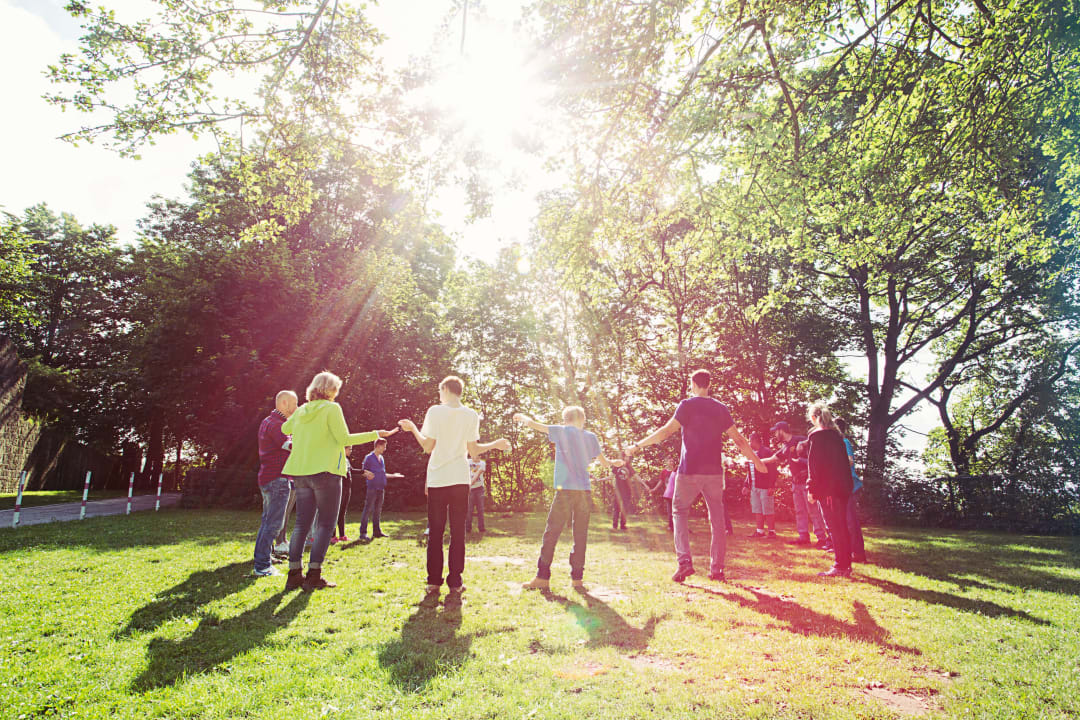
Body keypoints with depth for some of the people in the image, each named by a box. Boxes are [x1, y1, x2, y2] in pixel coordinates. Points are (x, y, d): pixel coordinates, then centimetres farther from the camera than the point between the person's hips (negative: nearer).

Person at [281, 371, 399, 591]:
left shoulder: (302, 410, 11)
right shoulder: (331, 408, -8)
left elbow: (285, 429, 27)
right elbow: (344, 439, -11)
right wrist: (375, 434, -4)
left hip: (301, 473, 7)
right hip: (324, 472, -6)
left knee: (302, 523, 11)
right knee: (326, 524, 1)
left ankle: (294, 574, 13)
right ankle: (314, 574, -2)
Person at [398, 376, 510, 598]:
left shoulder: (435, 411, -4)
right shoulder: (471, 415, 1)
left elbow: (428, 446, -5)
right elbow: (473, 451, -1)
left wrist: (413, 428, 10)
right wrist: (495, 445, 15)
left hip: (436, 480, -1)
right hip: (460, 479, 1)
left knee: (435, 532, 8)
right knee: (457, 532, 6)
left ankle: (434, 582, 11)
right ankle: (455, 582, 8)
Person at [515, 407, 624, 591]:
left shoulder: (562, 432, 2)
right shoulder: (591, 437, 11)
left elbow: (533, 424, 8)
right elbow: (605, 463, 18)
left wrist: (522, 417, 29)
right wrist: (615, 463, 41)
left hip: (565, 490, -4)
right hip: (585, 491, 4)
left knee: (551, 533, 0)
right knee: (580, 535, 8)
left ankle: (542, 577, 0)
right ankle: (577, 578, 10)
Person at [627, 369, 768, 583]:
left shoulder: (688, 405, -5)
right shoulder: (721, 408, 8)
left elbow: (666, 431, -12)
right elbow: (739, 440, 9)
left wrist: (638, 445, -6)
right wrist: (756, 461, 21)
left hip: (689, 471, -3)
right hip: (714, 471, 4)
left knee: (680, 512, 8)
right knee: (717, 519, 10)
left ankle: (684, 561, -5)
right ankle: (717, 569, 13)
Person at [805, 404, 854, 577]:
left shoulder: (816, 436, -10)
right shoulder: (837, 435, 13)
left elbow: (815, 465, -14)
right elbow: (845, 462, 16)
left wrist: (812, 489, -11)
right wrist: (847, 484, 21)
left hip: (827, 487, -8)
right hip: (843, 486, 8)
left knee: (834, 526, -5)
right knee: (842, 525, 13)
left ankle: (840, 567, -3)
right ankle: (846, 565, 19)